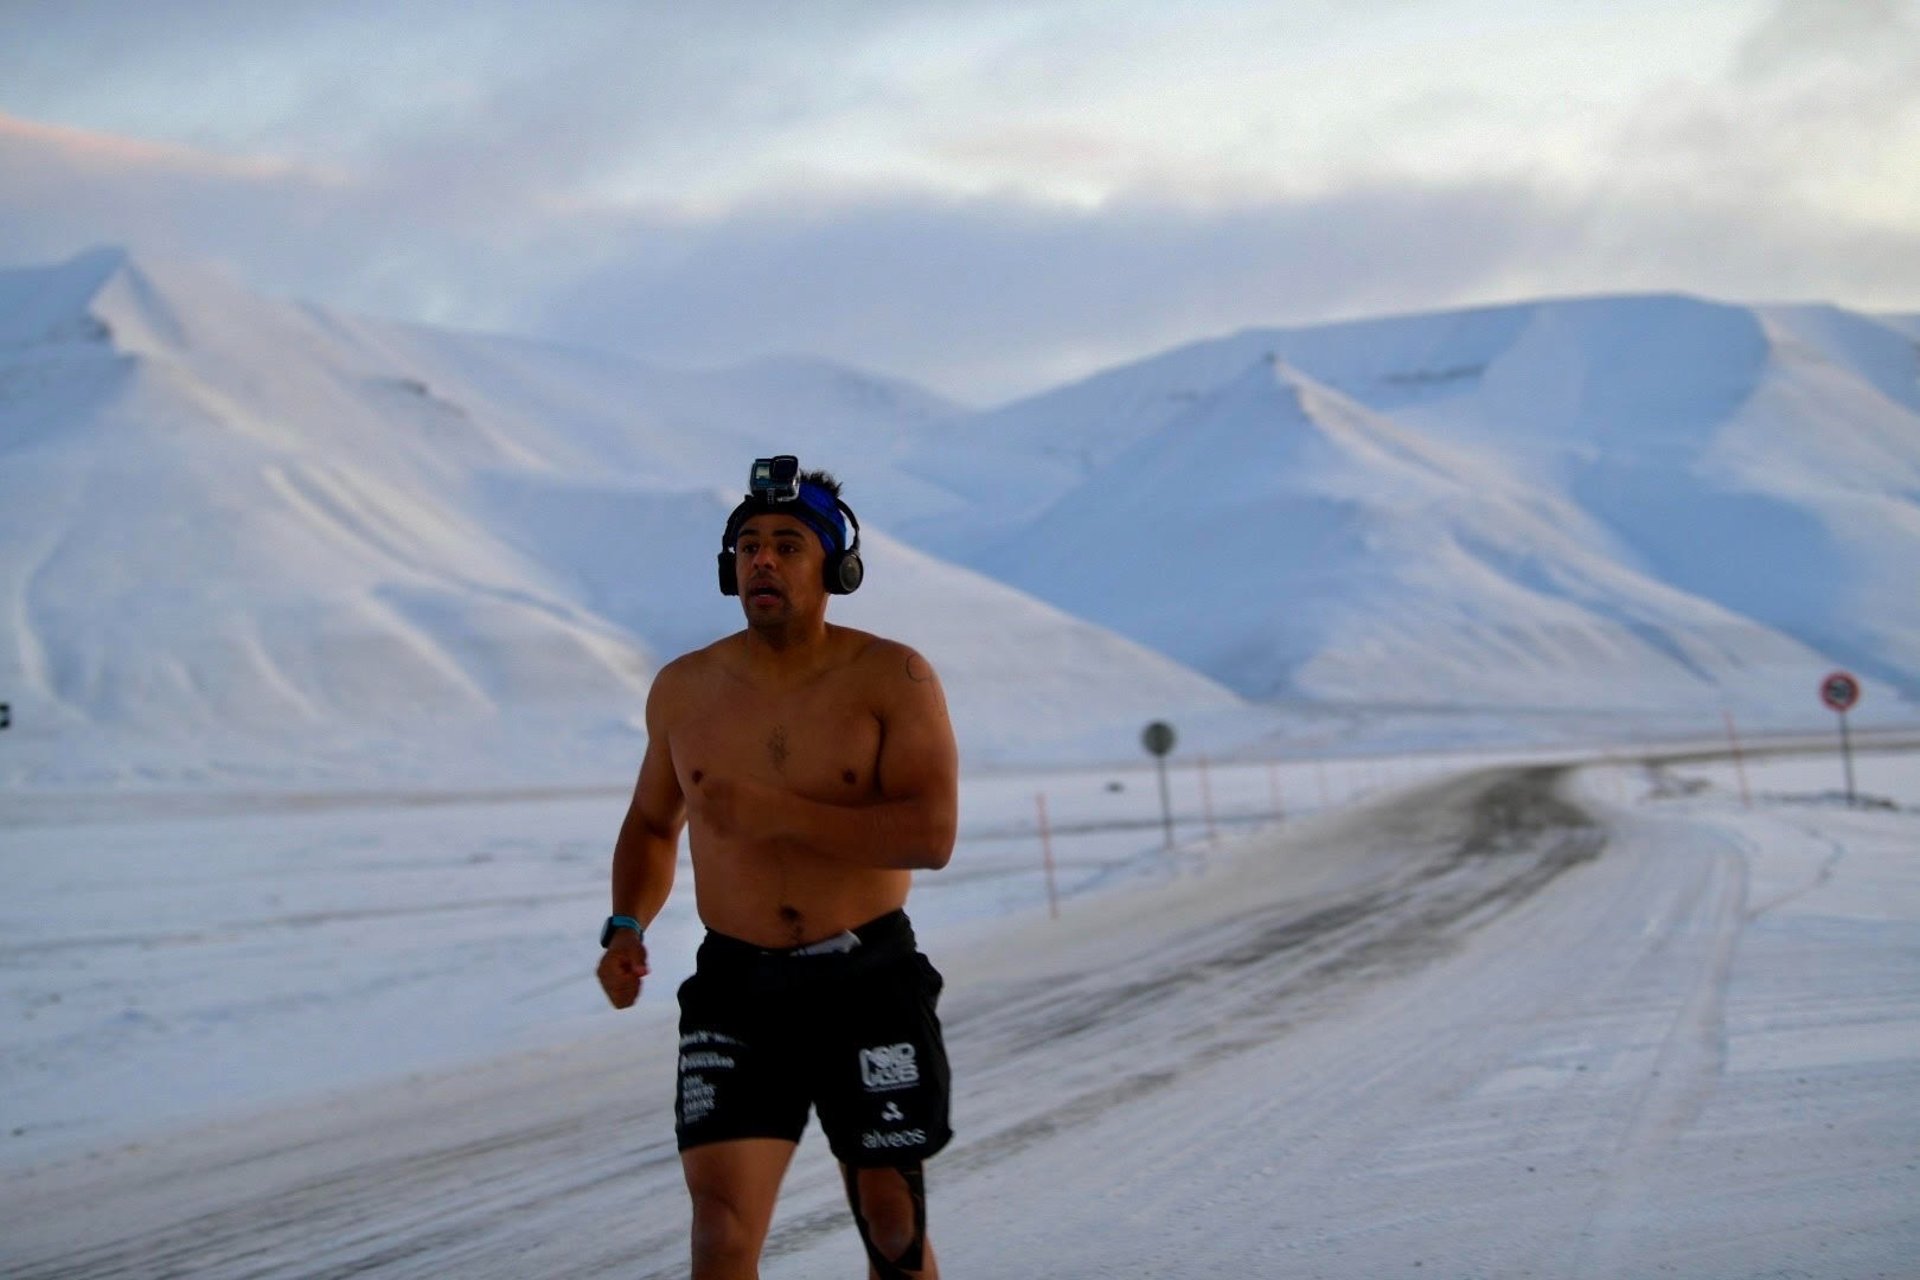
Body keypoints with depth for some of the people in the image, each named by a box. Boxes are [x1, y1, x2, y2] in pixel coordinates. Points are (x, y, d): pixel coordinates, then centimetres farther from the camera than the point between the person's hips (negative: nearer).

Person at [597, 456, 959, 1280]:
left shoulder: (893, 679, -8)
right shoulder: (684, 689, 3)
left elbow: (933, 835, -19)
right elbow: (651, 826, 19)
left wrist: (777, 814, -25)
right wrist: (625, 928, 0)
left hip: (870, 986, -1)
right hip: (738, 993, 2)